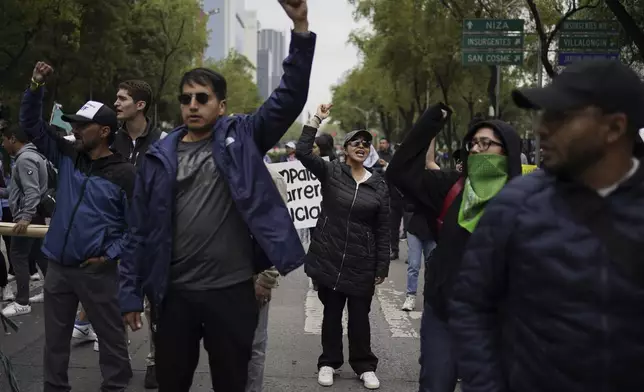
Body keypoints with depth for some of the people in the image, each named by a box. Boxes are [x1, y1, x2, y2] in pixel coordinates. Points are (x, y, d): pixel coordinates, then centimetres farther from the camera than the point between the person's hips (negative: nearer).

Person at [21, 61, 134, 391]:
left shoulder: (123, 173, -10)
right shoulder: (67, 156, 5)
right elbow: (31, 124, 8)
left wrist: (110, 254, -15)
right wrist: (36, 87, -5)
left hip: (97, 271, -5)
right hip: (58, 266, 6)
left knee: (110, 337, 6)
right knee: (55, 339, 15)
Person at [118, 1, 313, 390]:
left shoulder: (241, 139, 2)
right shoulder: (160, 157, 5)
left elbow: (290, 98, -8)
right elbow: (141, 231, 6)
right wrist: (131, 292, 3)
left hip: (232, 290, -1)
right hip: (174, 293, 2)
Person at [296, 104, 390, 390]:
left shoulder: (379, 185, 1)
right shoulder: (330, 172, -1)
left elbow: (383, 230, 2)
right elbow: (303, 152, -17)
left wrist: (382, 267, 0)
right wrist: (317, 119, -19)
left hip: (362, 263, 1)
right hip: (330, 257, 0)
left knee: (359, 315, 8)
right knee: (332, 312, 11)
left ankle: (365, 366, 23)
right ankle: (329, 362, 26)